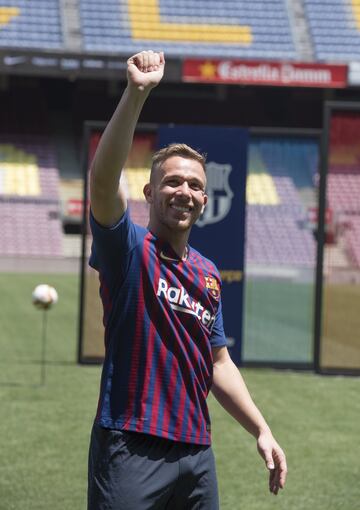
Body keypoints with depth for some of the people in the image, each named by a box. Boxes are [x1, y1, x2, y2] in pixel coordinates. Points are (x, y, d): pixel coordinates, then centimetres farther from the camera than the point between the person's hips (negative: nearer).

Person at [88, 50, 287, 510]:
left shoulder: (208, 274, 16)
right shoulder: (129, 249, -2)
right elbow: (102, 179, -21)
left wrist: (262, 431, 16)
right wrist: (136, 93, -30)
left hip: (196, 453, 6)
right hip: (132, 450, -6)